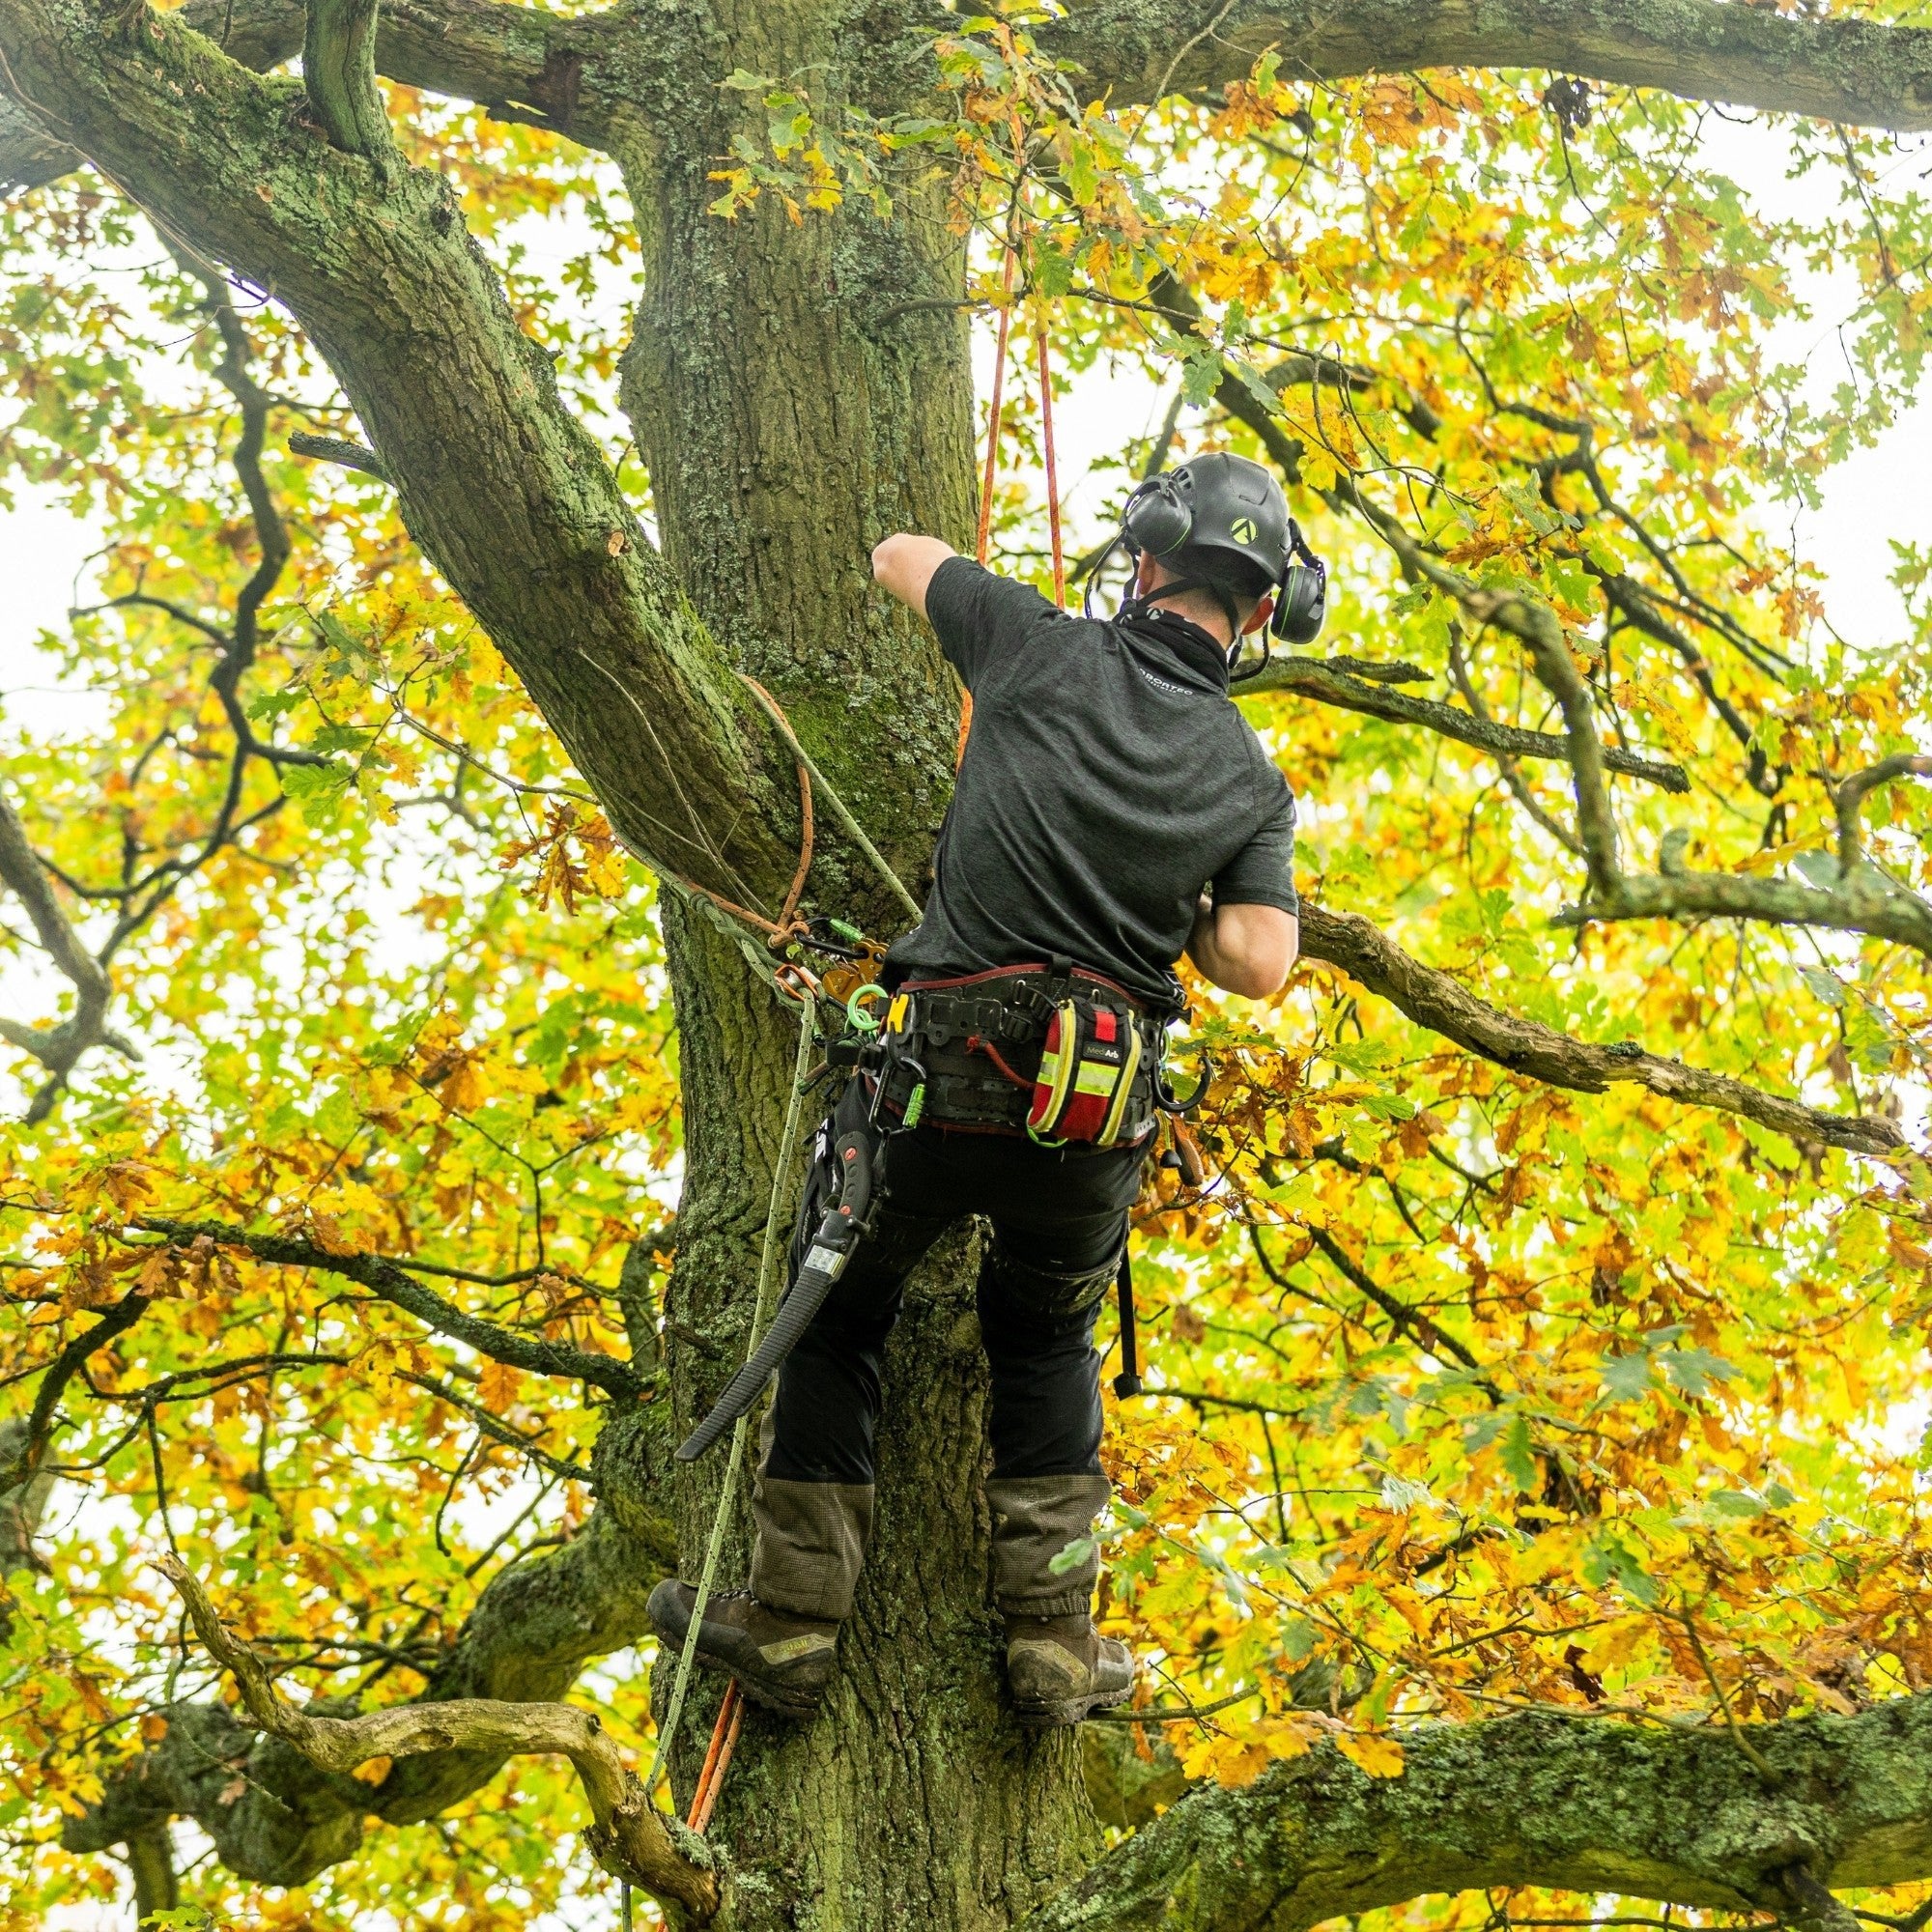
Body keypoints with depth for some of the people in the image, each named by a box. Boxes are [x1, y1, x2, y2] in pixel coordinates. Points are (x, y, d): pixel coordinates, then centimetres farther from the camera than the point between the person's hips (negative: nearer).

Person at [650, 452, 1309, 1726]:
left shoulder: (1051, 653, 1)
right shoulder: (1254, 784, 6)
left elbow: (900, 558, 17)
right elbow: (1257, 965, -4)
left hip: (937, 1079, -2)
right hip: (1097, 1121, 2)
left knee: (836, 1321, 19)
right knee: (1047, 1345, 26)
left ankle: (793, 1622, 18)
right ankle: (1057, 1644, 21)